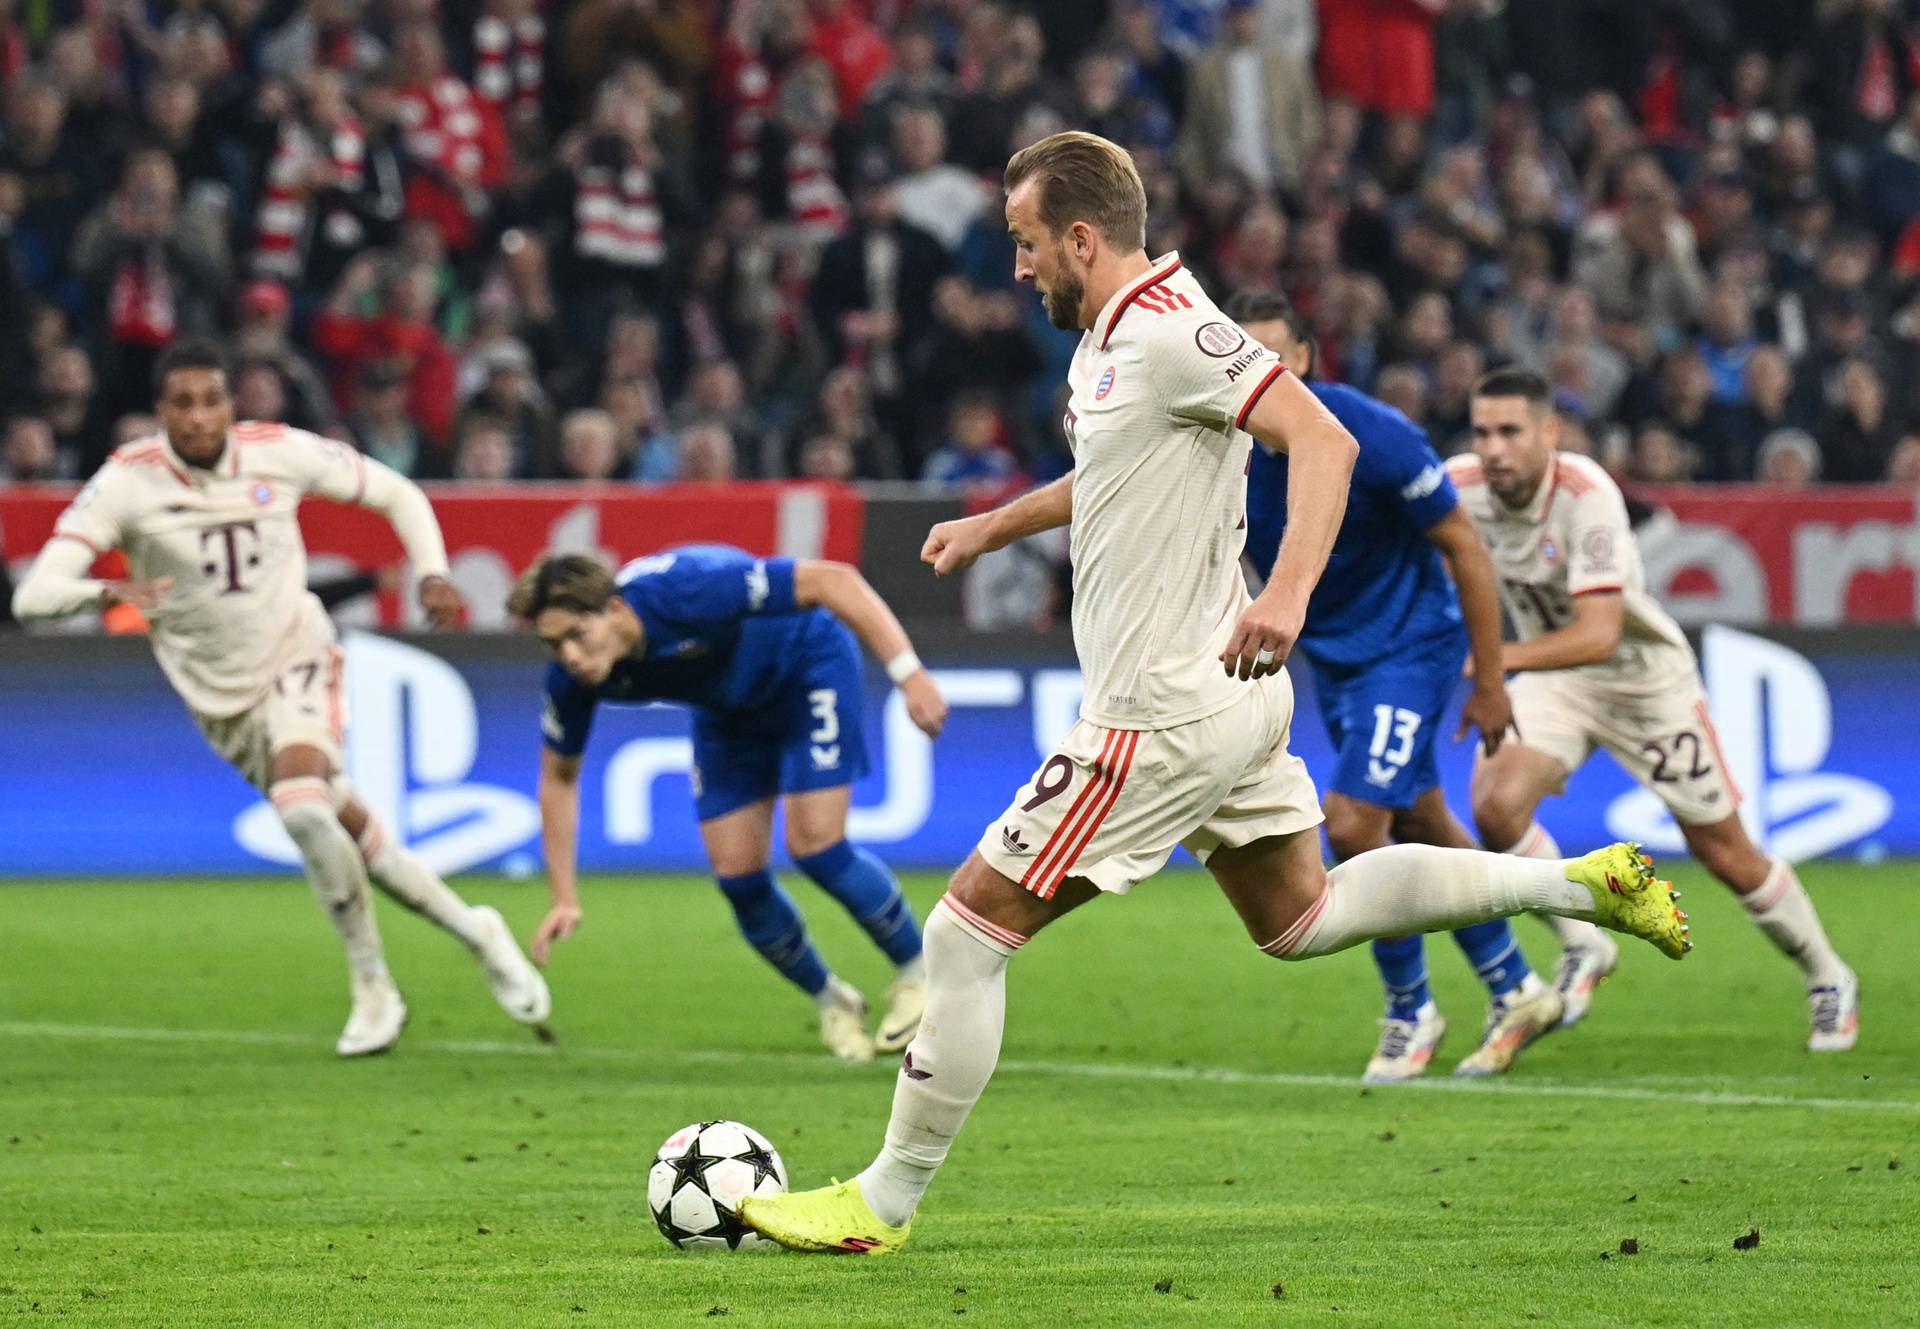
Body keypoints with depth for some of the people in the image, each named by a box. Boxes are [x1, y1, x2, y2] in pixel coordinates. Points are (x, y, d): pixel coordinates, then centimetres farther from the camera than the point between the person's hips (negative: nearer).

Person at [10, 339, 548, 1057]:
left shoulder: (281, 453, -12)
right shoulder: (126, 482, -16)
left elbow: (395, 492, 5)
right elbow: (35, 594, -24)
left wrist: (432, 573, -10)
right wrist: (107, 593, -45)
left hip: (296, 657, -2)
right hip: (218, 694, 2)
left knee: (302, 808, -27)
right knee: (353, 831, 3)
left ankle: (373, 992, -13)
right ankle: (473, 930, 26)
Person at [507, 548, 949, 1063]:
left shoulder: (685, 591, -41)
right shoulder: (572, 679, -23)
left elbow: (834, 581, -38)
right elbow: (558, 777, -4)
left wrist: (909, 674, -44)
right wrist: (565, 899, -7)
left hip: (810, 666, -5)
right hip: (728, 709, 5)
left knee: (815, 846, -17)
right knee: (739, 875, -5)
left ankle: (919, 975, 7)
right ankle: (833, 1003, 21)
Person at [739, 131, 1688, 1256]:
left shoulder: (1170, 331, -20)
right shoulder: (1111, 338, 11)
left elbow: (1323, 440, -28)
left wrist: (1286, 596, -40)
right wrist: (998, 526, 29)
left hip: (1167, 718, -11)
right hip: (1231, 702, 11)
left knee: (968, 931, -4)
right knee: (1299, 919, 23)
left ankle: (883, 1203, 3)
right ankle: (1582, 882, 21)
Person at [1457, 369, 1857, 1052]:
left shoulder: (1586, 496, -31)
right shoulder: (1460, 486, -15)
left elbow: (1599, 633, -39)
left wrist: (1497, 658, -47)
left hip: (1646, 675, -4)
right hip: (1552, 680, 4)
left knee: (1725, 852, 4)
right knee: (1497, 803, -24)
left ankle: (1828, 978, 27)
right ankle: (1582, 948, -2)